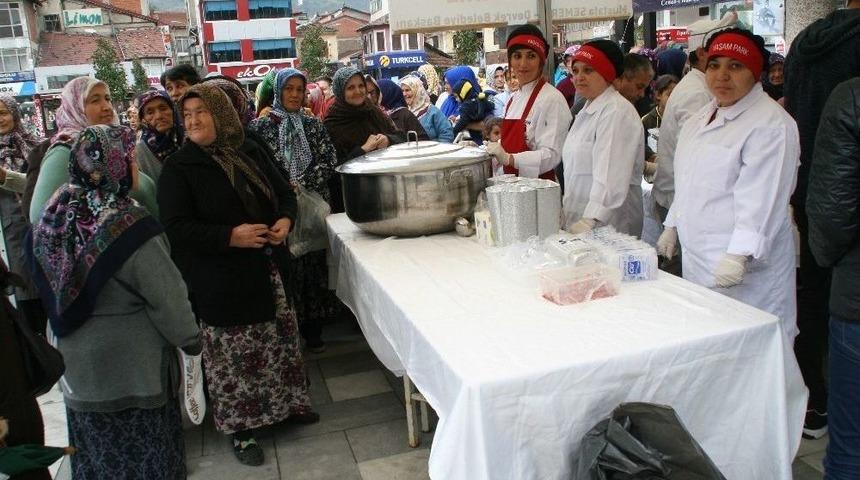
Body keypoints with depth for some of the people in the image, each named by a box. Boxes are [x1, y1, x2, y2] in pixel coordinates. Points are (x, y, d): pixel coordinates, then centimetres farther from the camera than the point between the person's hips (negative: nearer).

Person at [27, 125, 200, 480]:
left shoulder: (54, 218, -5)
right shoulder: (128, 226, -25)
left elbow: (48, 288, 6)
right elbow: (167, 299, -20)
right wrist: (192, 340, -4)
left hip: (78, 367, 6)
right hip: (131, 367, -6)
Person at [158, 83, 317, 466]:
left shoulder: (249, 154, 8)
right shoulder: (179, 168, -7)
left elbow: (284, 192, 16)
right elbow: (175, 227, -14)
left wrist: (285, 220, -6)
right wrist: (230, 236, -24)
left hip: (268, 270, 5)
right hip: (222, 282, -5)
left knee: (278, 341, 16)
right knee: (235, 354, 3)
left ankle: (285, 403, 37)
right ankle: (239, 429, 22)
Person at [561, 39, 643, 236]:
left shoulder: (617, 111, -16)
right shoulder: (588, 110, 15)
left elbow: (610, 176, -26)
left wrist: (590, 220, -31)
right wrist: (566, 207, 19)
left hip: (607, 225, -8)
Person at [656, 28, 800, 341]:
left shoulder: (771, 124, -12)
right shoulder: (701, 118, 15)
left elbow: (762, 198, -21)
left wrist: (739, 256, -27)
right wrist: (672, 228, 23)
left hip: (743, 262, -8)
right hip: (698, 257, 8)